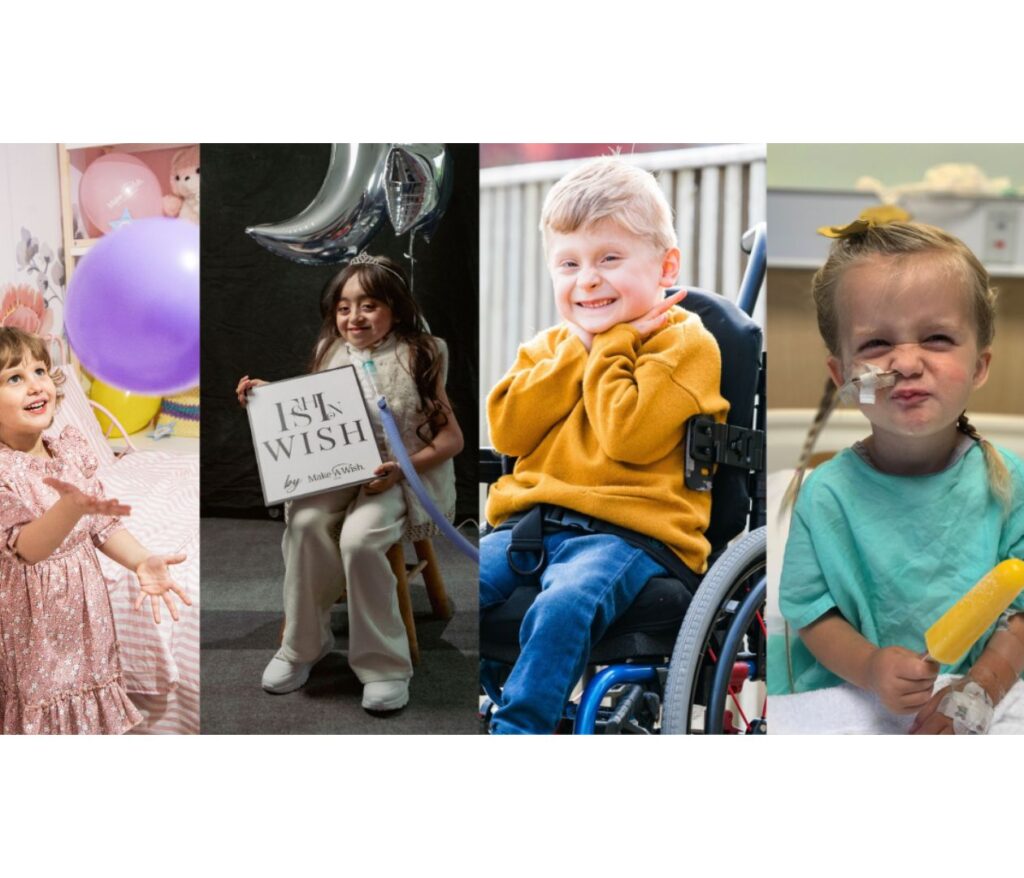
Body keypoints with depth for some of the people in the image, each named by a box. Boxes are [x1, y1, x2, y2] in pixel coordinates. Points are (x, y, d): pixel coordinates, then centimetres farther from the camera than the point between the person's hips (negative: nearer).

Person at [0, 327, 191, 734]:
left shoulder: (72, 449, -1)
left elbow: (103, 525, 6)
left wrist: (142, 562, -13)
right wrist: (72, 507, -51)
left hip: (86, 610, 5)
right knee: (41, 706, 7)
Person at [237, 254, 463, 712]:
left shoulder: (416, 359, -6)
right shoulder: (331, 353, 8)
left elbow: (452, 439, -7)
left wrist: (402, 468, -21)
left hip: (399, 477, -4)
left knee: (358, 537, -32)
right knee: (304, 522, -26)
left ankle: (384, 665, -17)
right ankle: (304, 643, -7)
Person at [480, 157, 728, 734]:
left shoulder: (685, 343, 1)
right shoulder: (550, 346, 22)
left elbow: (630, 436, -15)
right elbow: (507, 431, 4)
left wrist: (607, 349, -2)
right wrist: (577, 350, 1)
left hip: (627, 531, -6)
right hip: (528, 522, 6)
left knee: (564, 605, -34)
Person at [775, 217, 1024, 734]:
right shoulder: (827, 495, -8)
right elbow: (813, 613, -4)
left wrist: (981, 689, -18)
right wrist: (870, 670, -22)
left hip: (976, 713, 2)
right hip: (847, 706, -1)